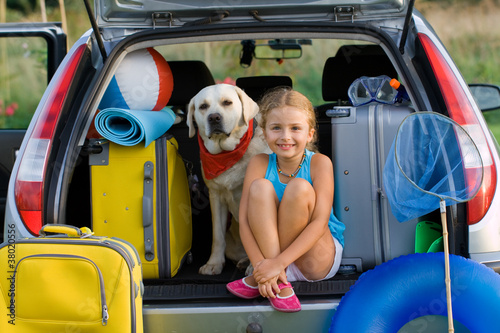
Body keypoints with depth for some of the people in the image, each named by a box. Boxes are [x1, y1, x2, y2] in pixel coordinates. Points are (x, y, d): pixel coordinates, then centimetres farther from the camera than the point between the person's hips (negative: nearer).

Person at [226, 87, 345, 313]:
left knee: (299, 188, -27)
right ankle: (280, 284, -27)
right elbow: (244, 220, -14)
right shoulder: (259, 164, -7)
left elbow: (319, 223, -21)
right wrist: (261, 265, -30)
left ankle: (259, 279, -18)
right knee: (260, 187, -22)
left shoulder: (319, 163, -13)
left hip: (317, 259, -2)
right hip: (269, 248, 2)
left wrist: (278, 263, -31)